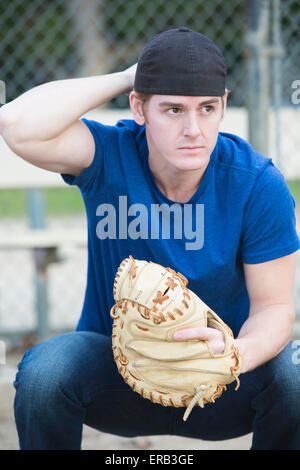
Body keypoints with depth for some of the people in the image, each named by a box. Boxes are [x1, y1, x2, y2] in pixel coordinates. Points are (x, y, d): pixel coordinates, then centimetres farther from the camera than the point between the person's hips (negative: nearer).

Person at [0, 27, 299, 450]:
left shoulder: (258, 184, -15)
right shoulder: (109, 157, -15)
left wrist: (237, 354, -38)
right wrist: (125, 78, -24)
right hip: (116, 379, 0)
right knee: (44, 370, -31)